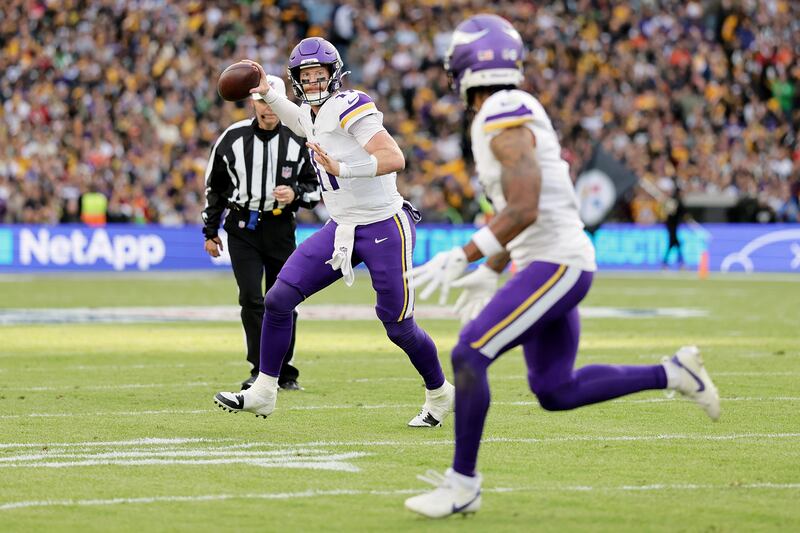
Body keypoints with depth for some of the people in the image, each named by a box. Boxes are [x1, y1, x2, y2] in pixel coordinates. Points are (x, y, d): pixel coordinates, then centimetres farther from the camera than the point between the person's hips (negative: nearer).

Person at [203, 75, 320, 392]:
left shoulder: (296, 141, -1)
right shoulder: (233, 139, -2)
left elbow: (314, 188, 7)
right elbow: (214, 187, 9)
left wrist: (296, 194, -15)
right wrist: (210, 231, 10)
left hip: (280, 227, 1)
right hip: (243, 227, -1)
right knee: (251, 298, -11)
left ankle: (285, 371, 17)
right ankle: (261, 369, -8)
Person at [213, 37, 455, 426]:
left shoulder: (349, 107, -17)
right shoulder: (312, 116, 9)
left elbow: (394, 159, -28)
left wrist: (341, 168, -36)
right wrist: (267, 93, 28)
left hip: (384, 229, -8)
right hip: (342, 229, 8)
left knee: (399, 327, 3)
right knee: (278, 299, -3)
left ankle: (439, 395, 28)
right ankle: (263, 393, 6)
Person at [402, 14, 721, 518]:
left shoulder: (506, 122, -17)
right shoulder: (516, 115, 14)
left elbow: (524, 212, -24)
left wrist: (460, 260, -25)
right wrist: (490, 271, 25)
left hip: (556, 265, -10)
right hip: (550, 263, 10)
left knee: (468, 356, -13)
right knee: (555, 391, 15)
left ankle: (463, 483, -7)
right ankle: (673, 373, 22)